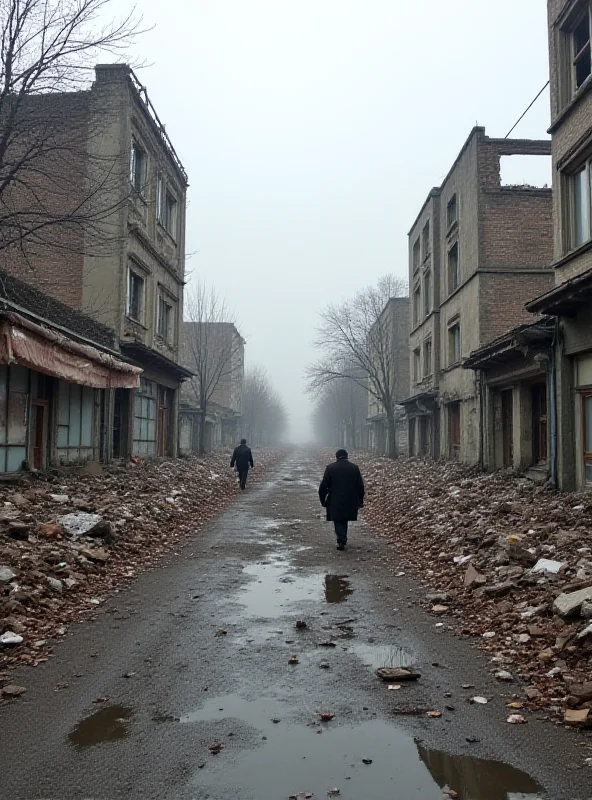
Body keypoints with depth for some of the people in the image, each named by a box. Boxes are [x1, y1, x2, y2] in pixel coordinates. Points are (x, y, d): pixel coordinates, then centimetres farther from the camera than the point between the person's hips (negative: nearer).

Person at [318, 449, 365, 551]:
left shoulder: (330, 468, -4)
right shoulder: (355, 468, 1)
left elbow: (323, 486, -4)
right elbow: (360, 486, 3)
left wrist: (323, 500, 7)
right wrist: (360, 501, 12)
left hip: (335, 502, -2)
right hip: (350, 501, 2)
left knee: (338, 521, 8)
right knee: (344, 520, 18)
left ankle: (341, 541, -5)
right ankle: (342, 540, 21)